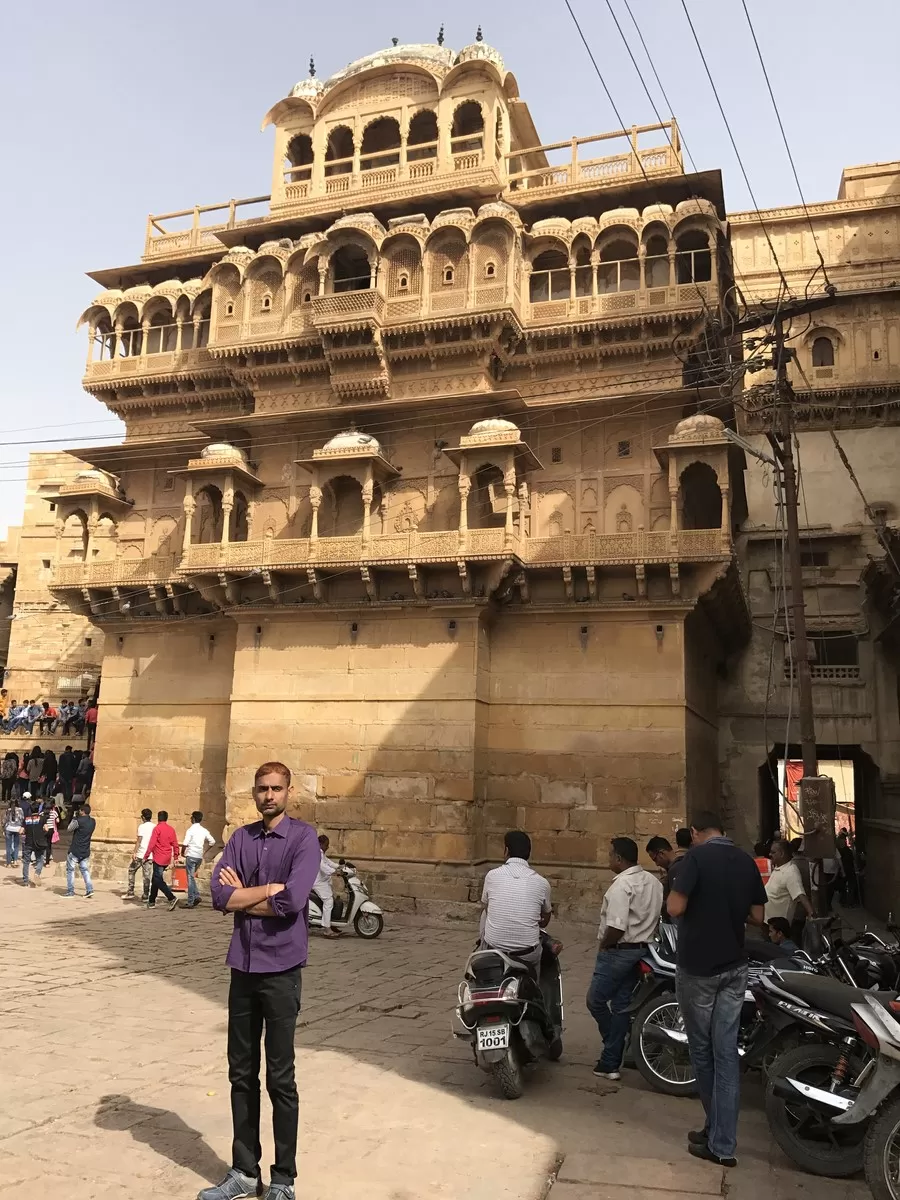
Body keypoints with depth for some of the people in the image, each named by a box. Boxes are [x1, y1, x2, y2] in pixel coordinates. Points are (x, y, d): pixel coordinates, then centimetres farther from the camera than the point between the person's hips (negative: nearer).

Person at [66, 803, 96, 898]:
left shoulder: (78, 821, -18)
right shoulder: (93, 822, 2)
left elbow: (69, 829, -5)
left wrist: (75, 818, 4)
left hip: (75, 851, -6)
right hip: (86, 851, 6)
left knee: (70, 870, 8)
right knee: (85, 870, 13)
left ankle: (70, 891, 9)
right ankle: (89, 889, 2)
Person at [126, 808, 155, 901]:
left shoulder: (142, 826, -7)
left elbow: (139, 840, -14)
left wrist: (134, 852, -13)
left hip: (140, 854, -4)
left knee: (131, 871, 13)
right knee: (147, 875, 6)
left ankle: (130, 893, 12)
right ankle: (145, 896, 4)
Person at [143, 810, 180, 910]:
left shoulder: (157, 828, -9)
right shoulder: (171, 829, 9)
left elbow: (152, 844, -14)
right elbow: (175, 845, 9)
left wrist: (146, 856, -7)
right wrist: (175, 858, 16)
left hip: (158, 859, -7)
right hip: (167, 859, 7)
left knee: (158, 881, -6)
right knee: (155, 879, 18)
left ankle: (172, 898, -21)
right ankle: (152, 901, 24)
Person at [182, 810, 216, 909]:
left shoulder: (191, 830, -10)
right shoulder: (204, 830, 7)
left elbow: (185, 844, -14)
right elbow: (212, 841, 8)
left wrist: (182, 852, 4)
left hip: (191, 856, -6)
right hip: (200, 856, 6)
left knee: (191, 878, -1)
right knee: (192, 876, 18)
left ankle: (191, 902, -3)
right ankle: (196, 896, 4)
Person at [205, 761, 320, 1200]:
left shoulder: (303, 837, -8)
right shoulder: (240, 838, 7)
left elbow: (292, 901, -20)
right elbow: (219, 895, -5)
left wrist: (242, 896, -7)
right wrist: (269, 889, -12)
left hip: (281, 968, -5)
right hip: (243, 966, 5)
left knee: (280, 1078, 5)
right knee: (242, 1074, 14)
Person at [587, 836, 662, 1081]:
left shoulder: (621, 885, -21)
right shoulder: (653, 882, 7)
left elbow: (616, 927, -26)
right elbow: (659, 918, 11)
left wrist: (603, 944, -10)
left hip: (618, 951, -9)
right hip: (642, 949, 9)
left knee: (596, 1001, 6)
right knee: (621, 1006, 11)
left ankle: (611, 1059, 14)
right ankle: (610, 1063, 16)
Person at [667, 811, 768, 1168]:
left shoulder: (697, 856, -14)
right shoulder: (747, 861, 3)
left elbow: (675, 908, -19)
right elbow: (758, 916, 7)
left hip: (698, 968, -5)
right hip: (734, 967, 5)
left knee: (702, 1049, 11)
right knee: (726, 1052, 6)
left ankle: (717, 1130, 24)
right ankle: (722, 1142, 8)